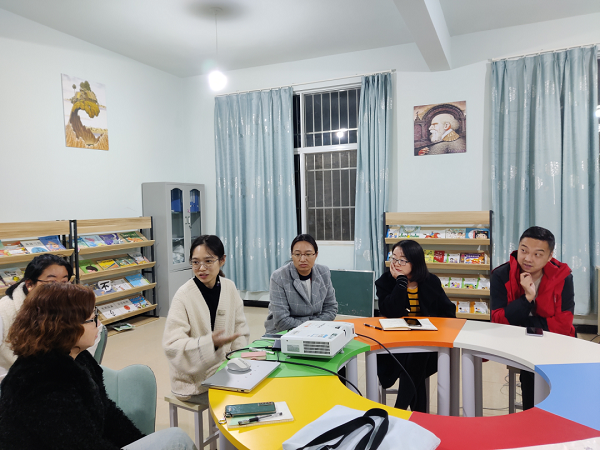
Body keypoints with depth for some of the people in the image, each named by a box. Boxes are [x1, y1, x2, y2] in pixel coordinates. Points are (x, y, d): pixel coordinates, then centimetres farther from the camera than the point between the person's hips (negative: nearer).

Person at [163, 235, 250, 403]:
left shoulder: (229, 288, -1)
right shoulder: (183, 296, -17)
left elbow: (240, 328, 8)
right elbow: (172, 345, -20)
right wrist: (210, 343, -32)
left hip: (223, 369, 5)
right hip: (194, 382, -5)